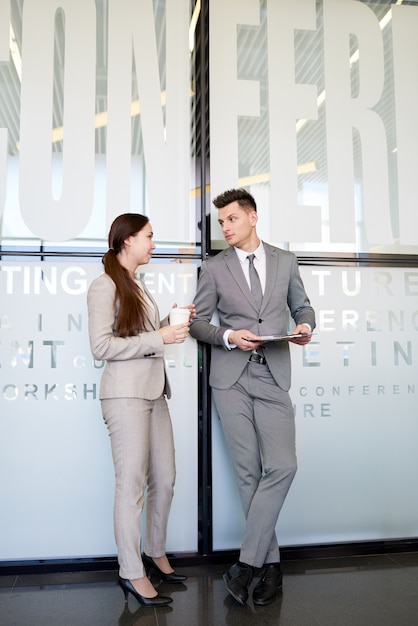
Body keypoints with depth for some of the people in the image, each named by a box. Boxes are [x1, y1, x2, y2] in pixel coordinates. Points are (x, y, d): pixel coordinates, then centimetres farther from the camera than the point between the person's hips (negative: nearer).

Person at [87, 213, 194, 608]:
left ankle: (155, 554, 31)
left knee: (165, 479, 13)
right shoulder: (105, 285, -7)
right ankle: (132, 573, 14)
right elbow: (101, 346, -15)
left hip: (154, 391, 8)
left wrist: (170, 321, 7)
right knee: (132, 485, -1)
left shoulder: (138, 286, 18)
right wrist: (159, 338, -16)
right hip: (126, 393, -8)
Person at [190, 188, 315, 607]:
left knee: (281, 466, -10)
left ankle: (247, 562, 3)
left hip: (273, 377, 1)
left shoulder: (285, 261, 11)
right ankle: (270, 562, 18)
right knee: (249, 472, 2)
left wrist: (305, 325, -3)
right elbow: (197, 321, 6)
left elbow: (302, 305, 19)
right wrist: (228, 337, -12)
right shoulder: (214, 268, 6)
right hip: (231, 377, -1)